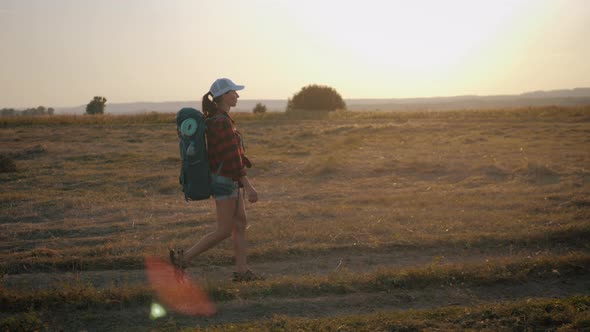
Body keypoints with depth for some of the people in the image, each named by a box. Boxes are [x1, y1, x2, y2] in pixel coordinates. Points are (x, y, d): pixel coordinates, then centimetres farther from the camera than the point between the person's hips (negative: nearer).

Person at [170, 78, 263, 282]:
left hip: (229, 180, 10)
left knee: (241, 224, 10)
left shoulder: (215, 119, 10)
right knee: (224, 231, -3)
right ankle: (183, 258, 3)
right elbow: (232, 158, -23)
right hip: (225, 181, -10)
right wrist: (248, 186, -21)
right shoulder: (223, 122, -21)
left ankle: (241, 270, 14)